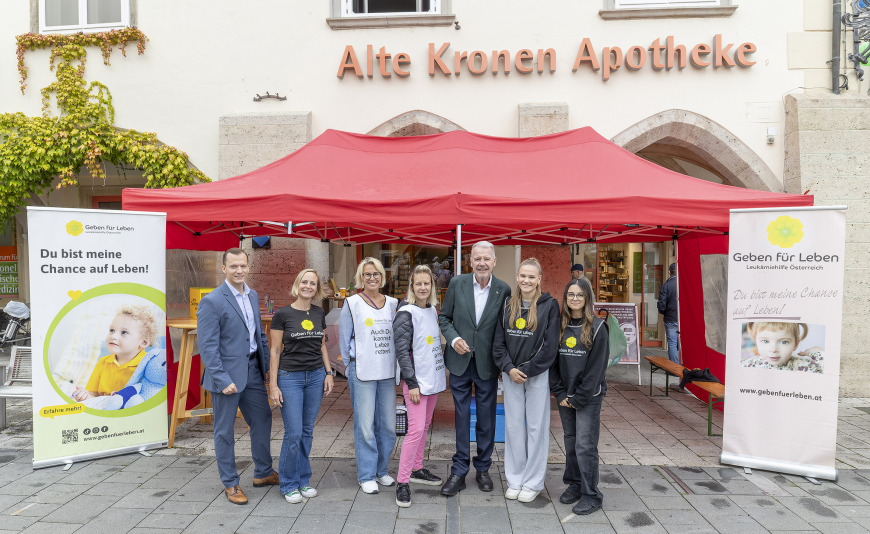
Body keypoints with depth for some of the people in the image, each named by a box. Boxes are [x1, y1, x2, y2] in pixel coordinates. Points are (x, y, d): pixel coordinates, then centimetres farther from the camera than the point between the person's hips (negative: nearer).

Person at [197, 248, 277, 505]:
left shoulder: (253, 296, 8)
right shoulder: (212, 302, -15)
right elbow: (207, 347, -17)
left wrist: (267, 365, 11)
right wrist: (223, 380, -21)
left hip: (253, 371, 7)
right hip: (227, 375, -7)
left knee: (262, 419, 16)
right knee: (225, 430, 9)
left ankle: (263, 473, 34)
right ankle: (231, 483, 25)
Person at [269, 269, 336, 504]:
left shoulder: (319, 313, 7)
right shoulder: (283, 314, -7)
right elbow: (275, 351, -5)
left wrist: (329, 373, 8)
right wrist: (273, 385, -8)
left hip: (316, 376, 4)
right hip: (290, 378, -4)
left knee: (307, 432, 11)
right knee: (293, 433, -4)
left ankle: (303, 480, 25)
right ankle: (288, 485, 15)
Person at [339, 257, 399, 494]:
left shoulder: (392, 303, 9)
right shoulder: (352, 303, -2)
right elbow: (344, 339, 2)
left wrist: (396, 364, 11)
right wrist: (353, 366, 3)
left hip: (388, 372, 4)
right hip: (362, 373, -4)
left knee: (388, 424, 9)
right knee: (365, 425, 0)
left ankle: (381, 470, 28)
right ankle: (366, 476, 16)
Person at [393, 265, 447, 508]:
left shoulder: (432, 310, 10)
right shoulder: (406, 314, -13)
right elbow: (402, 351, -15)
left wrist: (441, 372, 18)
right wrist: (411, 383, -17)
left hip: (433, 378, 8)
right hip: (416, 380, -8)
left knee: (425, 425, 16)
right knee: (416, 428, -11)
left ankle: (417, 469, 30)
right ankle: (402, 481, -1)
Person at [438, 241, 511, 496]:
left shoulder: (504, 290, -4)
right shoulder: (457, 283, -3)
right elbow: (444, 317, 5)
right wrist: (453, 338, -12)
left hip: (487, 364, 0)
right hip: (460, 362, 0)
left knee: (487, 419, 12)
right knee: (462, 417, 8)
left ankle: (483, 469, 30)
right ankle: (459, 472, 21)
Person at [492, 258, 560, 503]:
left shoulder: (549, 305, -6)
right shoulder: (508, 305, 5)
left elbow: (550, 346, -10)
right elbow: (498, 342, 5)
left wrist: (527, 370, -11)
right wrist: (509, 368, -7)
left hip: (538, 375, -3)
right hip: (511, 374, 4)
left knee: (536, 426, 5)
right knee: (513, 425, 10)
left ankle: (533, 482, 19)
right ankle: (515, 480, 24)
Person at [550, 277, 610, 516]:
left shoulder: (597, 328, -8)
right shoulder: (560, 326, 4)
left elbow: (597, 367, -11)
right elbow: (553, 361, 5)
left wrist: (579, 397, -12)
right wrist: (560, 393, -3)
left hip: (589, 396, -4)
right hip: (565, 396, 4)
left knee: (585, 445, -3)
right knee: (570, 442, 14)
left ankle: (591, 495, 11)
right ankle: (574, 485, 30)